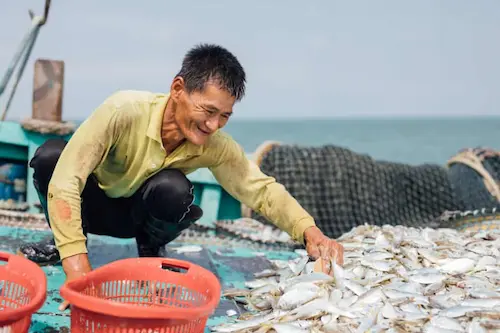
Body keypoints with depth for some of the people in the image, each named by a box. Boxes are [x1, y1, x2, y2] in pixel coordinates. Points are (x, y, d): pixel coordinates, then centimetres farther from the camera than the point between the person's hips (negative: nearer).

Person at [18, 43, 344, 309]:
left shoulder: (217, 147, -23)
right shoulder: (124, 111, -37)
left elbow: (262, 189, -13)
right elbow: (64, 182, -41)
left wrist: (310, 232, -32)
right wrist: (78, 269, -49)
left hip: (138, 215, 2)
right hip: (93, 204, -2)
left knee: (173, 189, -34)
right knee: (50, 155, -34)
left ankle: (150, 251, -1)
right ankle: (63, 240, -5)